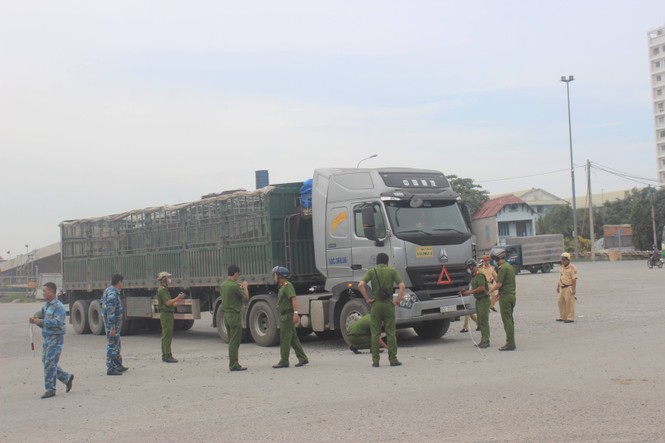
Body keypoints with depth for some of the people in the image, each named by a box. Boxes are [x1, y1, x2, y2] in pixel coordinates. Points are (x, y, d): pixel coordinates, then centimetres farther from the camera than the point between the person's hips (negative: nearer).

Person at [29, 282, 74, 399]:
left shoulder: (59, 306, -13)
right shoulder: (46, 305, 13)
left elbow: (57, 322, -24)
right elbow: (41, 316, 18)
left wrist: (40, 321, -26)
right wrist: (34, 320, -4)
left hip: (56, 338, -9)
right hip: (47, 337, 9)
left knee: (50, 363, -7)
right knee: (46, 362, 12)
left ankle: (50, 390, 1)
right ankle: (67, 378, 26)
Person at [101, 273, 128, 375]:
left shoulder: (108, 290, 10)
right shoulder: (113, 293, -22)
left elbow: (101, 303, 24)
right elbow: (111, 312, -26)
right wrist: (112, 328, -26)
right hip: (113, 323, -10)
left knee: (116, 345, 19)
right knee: (112, 345, -5)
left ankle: (118, 366, 29)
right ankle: (111, 369, 0)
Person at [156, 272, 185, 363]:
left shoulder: (164, 290, 19)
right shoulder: (162, 290, -13)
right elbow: (168, 302, -21)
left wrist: (178, 298, 13)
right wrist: (178, 298, -14)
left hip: (167, 314, 11)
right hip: (166, 314, -11)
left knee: (166, 336, 12)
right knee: (167, 336, -10)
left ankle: (165, 356, 16)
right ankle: (168, 356, -10)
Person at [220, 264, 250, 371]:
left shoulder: (223, 285, 8)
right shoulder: (234, 286, -18)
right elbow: (246, 297, -11)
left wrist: (240, 288, 18)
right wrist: (245, 287, 5)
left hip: (226, 314, 9)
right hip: (235, 315, -9)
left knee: (231, 341, 14)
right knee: (234, 342, -4)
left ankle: (232, 363, 18)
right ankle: (234, 365, -3)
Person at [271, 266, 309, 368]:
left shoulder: (287, 285, -14)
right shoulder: (282, 286, 18)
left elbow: (294, 299, -25)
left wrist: (295, 313, -33)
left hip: (287, 316, -10)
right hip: (284, 315, 10)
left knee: (284, 340, -5)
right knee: (293, 339, 9)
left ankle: (284, 362, 0)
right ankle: (303, 359, 10)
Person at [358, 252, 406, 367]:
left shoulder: (371, 271, 2)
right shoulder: (392, 271, 3)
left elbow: (360, 285, -12)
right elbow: (402, 286, -10)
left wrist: (367, 299, -5)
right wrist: (397, 301, -4)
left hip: (376, 304, 0)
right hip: (389, 304, 0)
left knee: (375, 333, 4)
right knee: (390, 333, 4)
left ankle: (375, 360, 4)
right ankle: (393, 359, 4)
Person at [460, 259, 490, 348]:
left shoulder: (480, 275, -13)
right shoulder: (473, 277, 17)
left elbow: (482, 288, -21)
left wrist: (470, 292, -16)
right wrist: (467, 291, 6)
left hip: (484, 300, -10)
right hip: (478, 300, 10)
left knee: (484, 321, -10)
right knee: (480, 321, 12)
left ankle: (486, 341, -9)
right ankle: (483, 340, 18)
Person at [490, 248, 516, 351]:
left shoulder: (503, 268, -15)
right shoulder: (509, 266, 15)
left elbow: (499, 284, -18)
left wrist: (491, 290, -2)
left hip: (505, 296, -10)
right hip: (512, 295, 10)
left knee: (507, 320, -7)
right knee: (510, 320, 12)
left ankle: (510, 344, -7)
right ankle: (511, 343, 16)